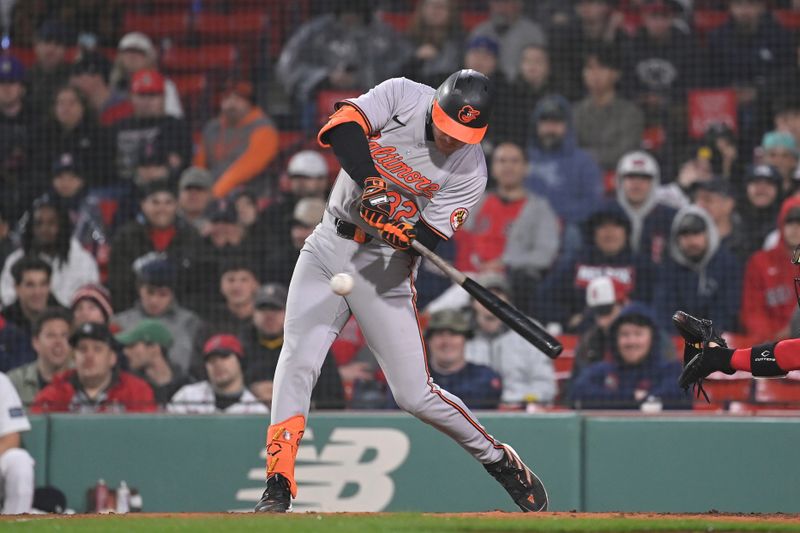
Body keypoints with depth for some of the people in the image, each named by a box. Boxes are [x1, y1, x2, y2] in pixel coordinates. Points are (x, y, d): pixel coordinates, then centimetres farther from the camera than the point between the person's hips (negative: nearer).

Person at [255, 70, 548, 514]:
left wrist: (405, 234, -38)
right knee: (298, 360, -14)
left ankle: (499, 460, 17)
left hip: (385, 265, -2)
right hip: (329, 245, 2)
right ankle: (277, 490, -12)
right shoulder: (401, 96, -8)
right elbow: (341, 127, -23)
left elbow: (426, 239, -15)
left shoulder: (470, 171, -11)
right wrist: (372, 182, -37)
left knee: (414, 394, -5)